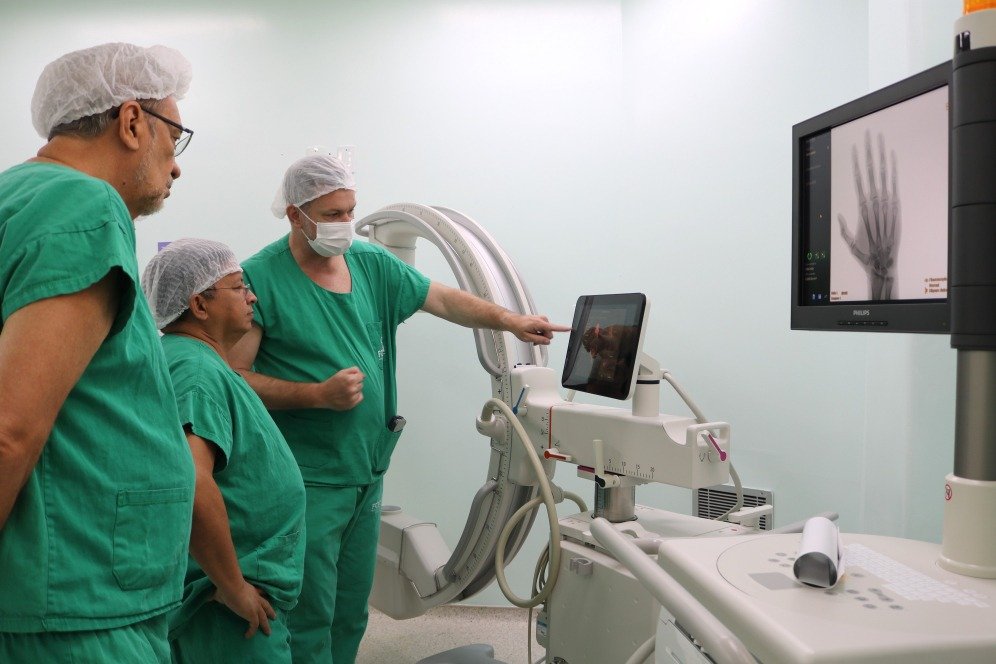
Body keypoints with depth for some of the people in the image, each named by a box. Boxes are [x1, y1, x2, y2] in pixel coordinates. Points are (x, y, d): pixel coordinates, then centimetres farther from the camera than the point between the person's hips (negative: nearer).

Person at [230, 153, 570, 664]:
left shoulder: (372, 264, 8)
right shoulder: (261, 277, -10)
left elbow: (443, 298, 10)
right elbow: (233, 378, -13)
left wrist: (511, 321, -2)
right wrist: (318, 395, -19)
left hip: (368, 470, 6)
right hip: (307, 481, -6)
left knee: (351, 616, 16)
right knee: (309, 621, 1)